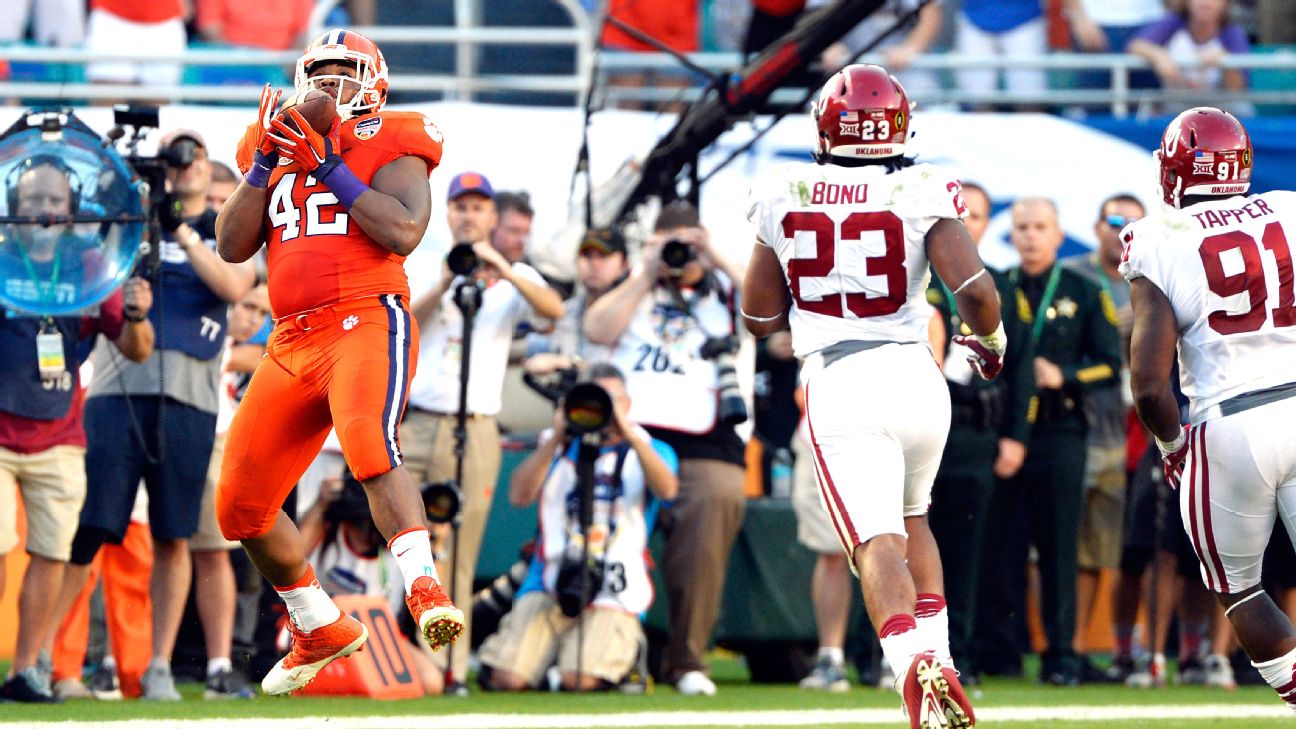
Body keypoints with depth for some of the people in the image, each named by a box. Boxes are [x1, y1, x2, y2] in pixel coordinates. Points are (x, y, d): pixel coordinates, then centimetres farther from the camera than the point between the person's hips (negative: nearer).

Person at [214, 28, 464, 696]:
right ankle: (320, 630, 25)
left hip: (366, 321, -7)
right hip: (293, 342, 7)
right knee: (241, 505, 8)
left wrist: (330, 168, -12)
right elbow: (231, 248, 10)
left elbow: (403, 231, -13)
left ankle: (424, 589, -46)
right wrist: (265, 163, 1)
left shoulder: (387, 146, 4)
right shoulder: (279, 150, 20)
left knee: (369, 445, -36)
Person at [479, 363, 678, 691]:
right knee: (508, 680, -18)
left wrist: (630, 434, -19)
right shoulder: (558, 448, 17)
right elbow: (519, 495, 0)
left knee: (581, 680, -25)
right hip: (550, 585, 2)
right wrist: (556, 439, -8)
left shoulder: (650, 450, 13)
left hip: (613, 592, -2)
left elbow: (667, 489, -11)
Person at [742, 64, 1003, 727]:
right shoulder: (920, 193, -1)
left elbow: (759, 317, 13)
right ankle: (936, 649, 17)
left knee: (877, 543, -10)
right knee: (911, 520, 27)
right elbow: (975, 291, -10)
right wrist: (990, 341, 11)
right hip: (912, 375, 1)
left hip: (835, 385, -1)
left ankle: (916, 663, -34)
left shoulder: (782, 199, 4)